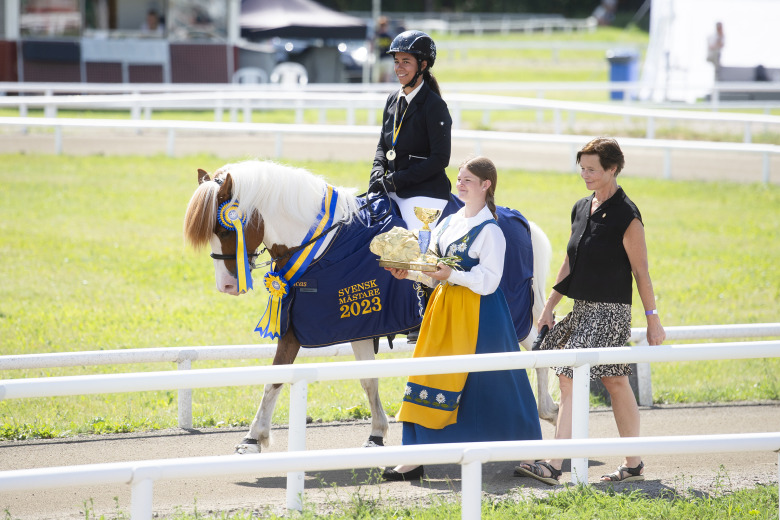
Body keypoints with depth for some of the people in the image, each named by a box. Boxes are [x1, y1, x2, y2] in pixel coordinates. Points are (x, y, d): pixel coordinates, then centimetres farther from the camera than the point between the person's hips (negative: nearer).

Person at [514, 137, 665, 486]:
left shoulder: (626, 216, -12)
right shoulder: (581, 209, 10)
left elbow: (640, 271, -10)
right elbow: (570, 263, 17)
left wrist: (653, 319, -9)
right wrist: (549, 307, 14)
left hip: (610, 312, -8)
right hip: (583, 309, 8)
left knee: (571, 381, -13)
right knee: (615, 382, 12)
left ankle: (553, 466, -16)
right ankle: (634, 464, 18)